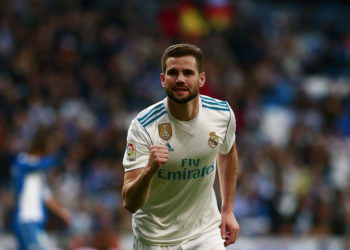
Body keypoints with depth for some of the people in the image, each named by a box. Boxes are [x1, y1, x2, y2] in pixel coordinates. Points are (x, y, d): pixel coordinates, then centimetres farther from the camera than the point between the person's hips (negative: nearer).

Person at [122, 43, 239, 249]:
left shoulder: (223, 113, -8)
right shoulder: (143, 126, -20)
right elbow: (130, 204, -24)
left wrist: (228, 210, 13)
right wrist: (149, 170, -43)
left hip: (206, 233, 2)